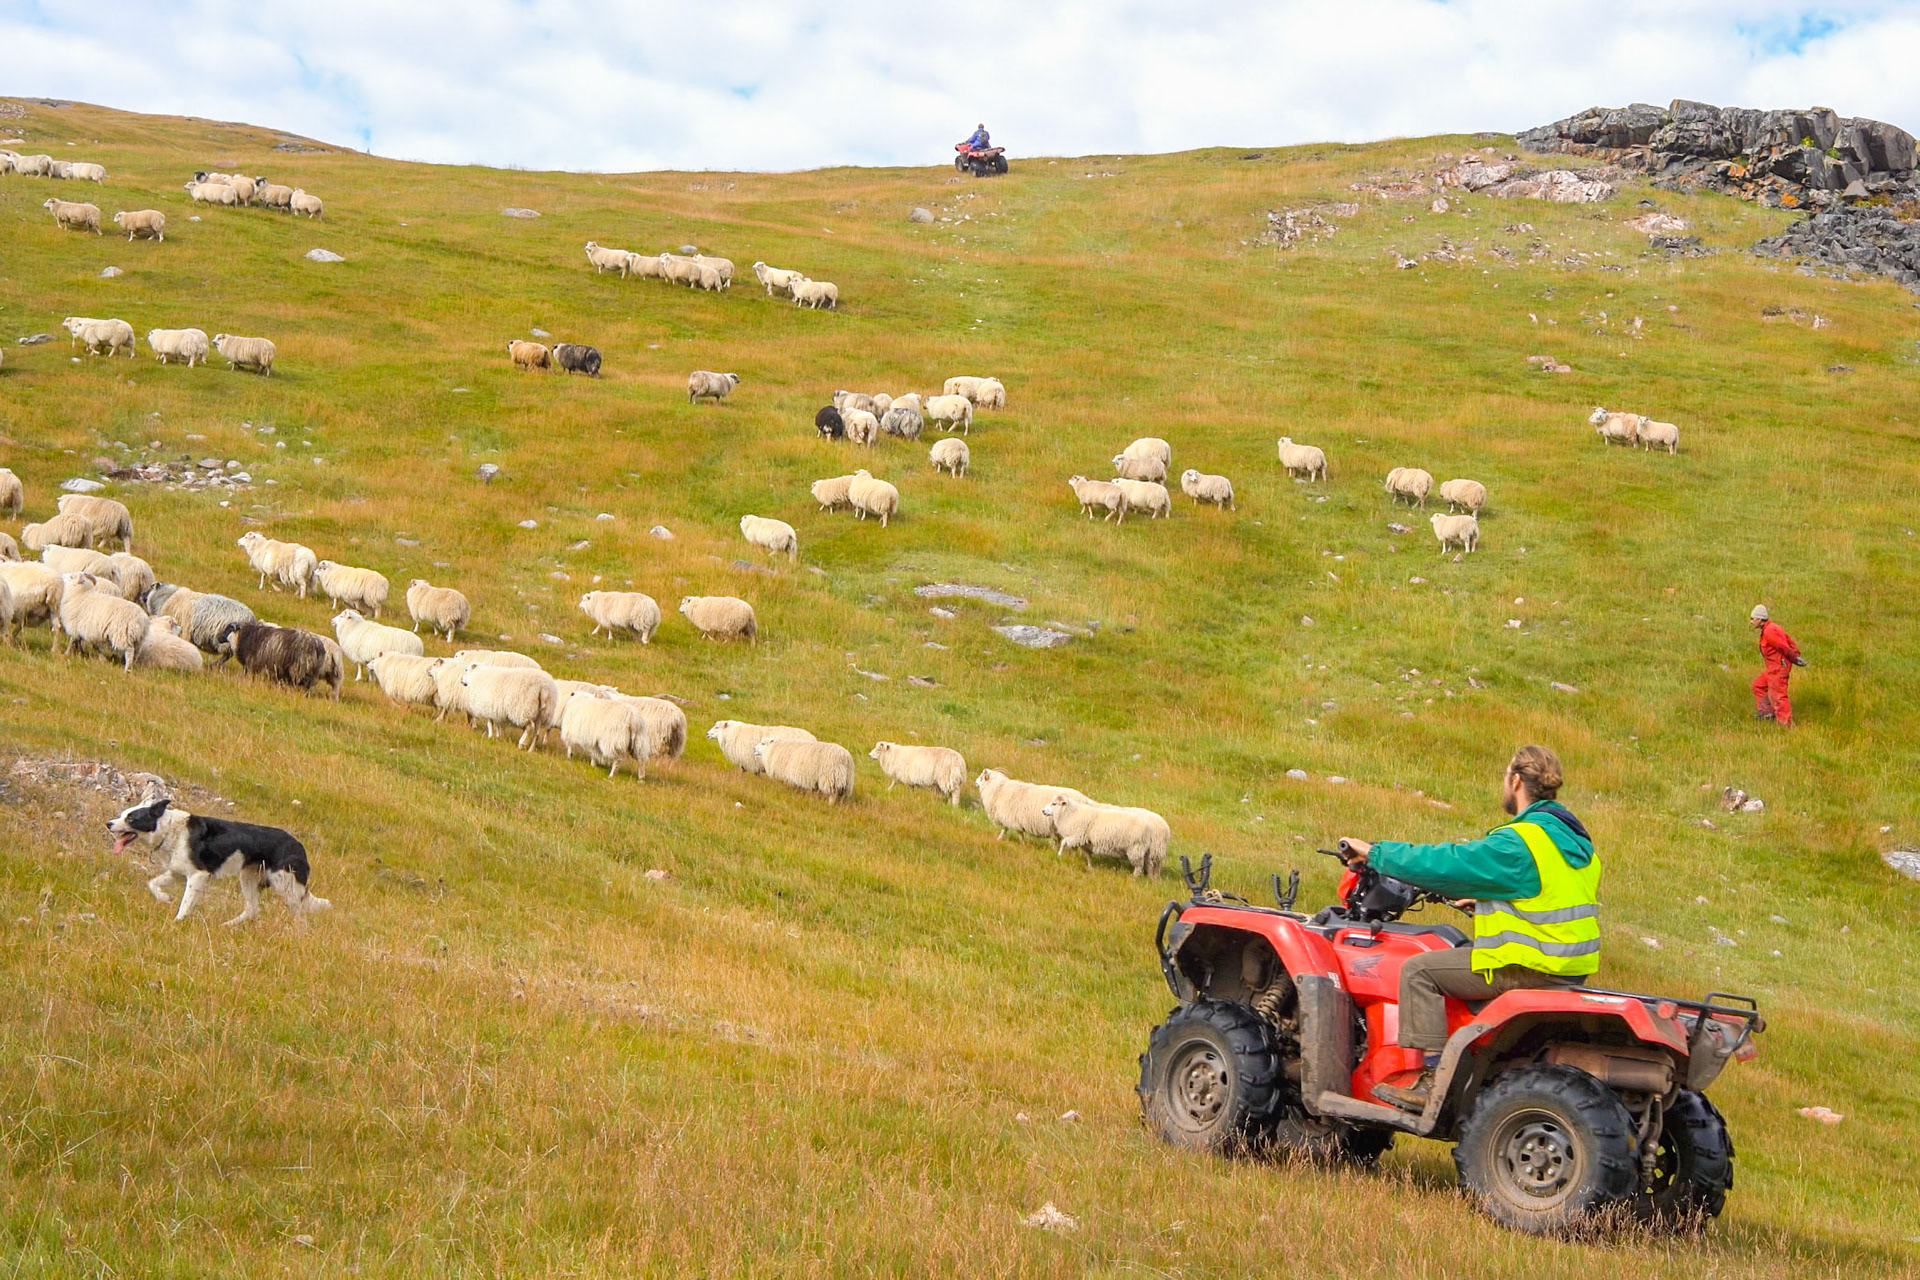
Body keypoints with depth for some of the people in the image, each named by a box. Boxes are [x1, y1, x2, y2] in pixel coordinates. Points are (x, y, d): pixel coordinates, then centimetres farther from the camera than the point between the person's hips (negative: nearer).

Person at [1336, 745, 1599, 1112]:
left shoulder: (1517, 844, -18)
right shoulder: (1572, 837, 12)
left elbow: (1441, 864, -16)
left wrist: (1374, 852, -5)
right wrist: (1482, 899, 32)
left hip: (1531, 968, -10)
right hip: (1572, 968, 10)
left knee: (1419, 970, -6)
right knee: (1457, 955, 31)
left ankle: (1433, 1083, -10)